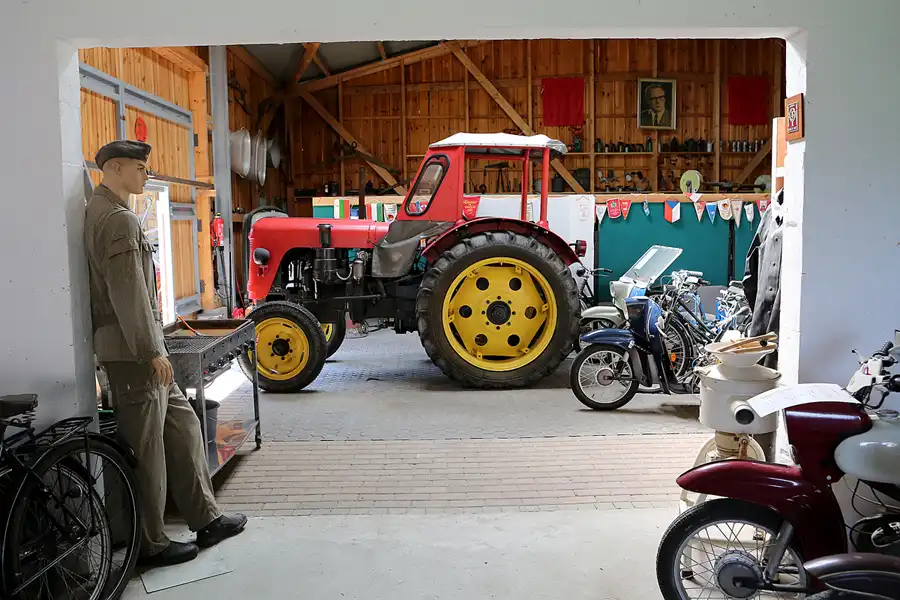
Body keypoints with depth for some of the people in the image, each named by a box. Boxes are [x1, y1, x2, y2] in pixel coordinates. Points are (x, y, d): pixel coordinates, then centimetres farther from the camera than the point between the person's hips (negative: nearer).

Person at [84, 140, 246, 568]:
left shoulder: (100, 211, 16)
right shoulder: (120, 220, -16)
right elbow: (128, 294, -21)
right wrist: (152, 351, -19)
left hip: (136, 348, 10)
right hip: (133, 352, -10)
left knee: (182, 425, 14)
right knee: (146, 449, 0)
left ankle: (205, 519, 22)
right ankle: (149, 545, 13)